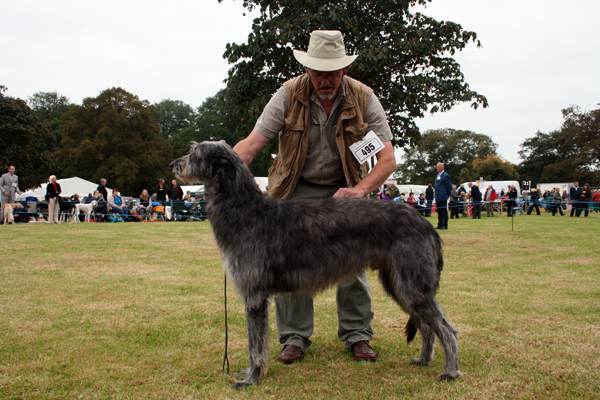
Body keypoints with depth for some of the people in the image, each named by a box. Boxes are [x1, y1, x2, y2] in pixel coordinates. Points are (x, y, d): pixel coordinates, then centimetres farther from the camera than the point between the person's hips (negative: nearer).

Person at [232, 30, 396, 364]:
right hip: (297, 189, 0)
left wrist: (359, 190, -34)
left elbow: (388, 159, -17)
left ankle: (357, 335, 11)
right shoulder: (289, 95, -14)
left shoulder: (364, 99, -13)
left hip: (343, 189, 0)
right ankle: (295, 337, 9)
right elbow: (252, 143, -20)